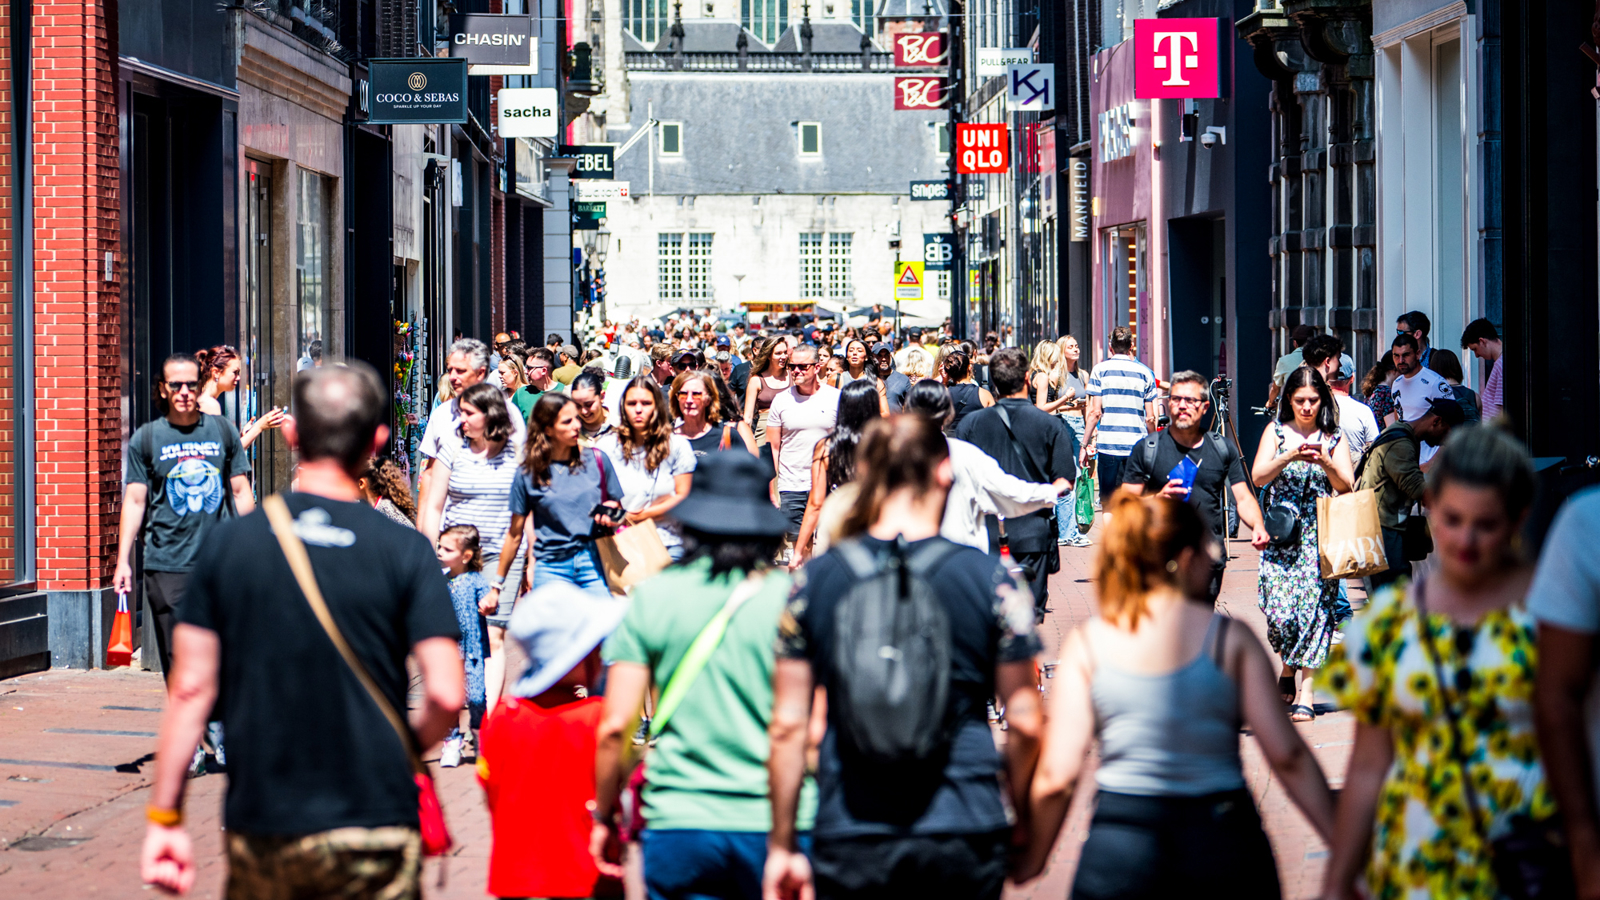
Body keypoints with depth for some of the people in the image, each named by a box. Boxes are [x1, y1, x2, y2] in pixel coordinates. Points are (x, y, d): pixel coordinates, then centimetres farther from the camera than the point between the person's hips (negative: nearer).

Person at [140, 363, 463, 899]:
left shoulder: (229, 543, 0)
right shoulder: (404, 551, -5)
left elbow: (191, 689, -1)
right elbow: (446, 694, -11)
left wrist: (163, 818, 4)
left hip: (259, 831, 2)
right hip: (372, 830, -2)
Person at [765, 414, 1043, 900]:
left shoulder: (814, 580, 0)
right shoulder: (990, 578, -4)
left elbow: (787, 725, 1)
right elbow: (1024, 723, -1)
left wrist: (781, 845, 9)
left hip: (848, 840, 1)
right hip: (964, 837, -1)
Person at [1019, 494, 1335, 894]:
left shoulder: (1086, 643, 1)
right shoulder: (1231, 639, -1)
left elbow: (1058, 774, -4)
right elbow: (1287, 755, -5)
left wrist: (1029, 862, 9)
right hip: (1223, 840, 0)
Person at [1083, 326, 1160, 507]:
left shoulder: (1100, 370, 1)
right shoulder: (1145, 372, 7)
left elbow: (1095, 412, -3)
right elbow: (1150, 417, 6)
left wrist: (1085, 445, 3)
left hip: (1108, 445, -1)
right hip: (1138, 445, 1)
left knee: (1108, 499, 3)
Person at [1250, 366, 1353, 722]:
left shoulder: (1333, 439, 9)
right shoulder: (1276, 432, 9)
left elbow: (1346, 487, 2)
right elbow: (1258, 476, -2)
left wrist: (1326, 463, -17)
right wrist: (1289, 457, -18)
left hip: (1320, 535, 0)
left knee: (1313, 608, -10)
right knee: (1279, 611, -8)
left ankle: (1305, 692, -7)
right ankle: (1287, 667, 22)